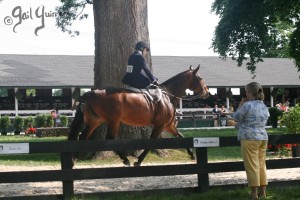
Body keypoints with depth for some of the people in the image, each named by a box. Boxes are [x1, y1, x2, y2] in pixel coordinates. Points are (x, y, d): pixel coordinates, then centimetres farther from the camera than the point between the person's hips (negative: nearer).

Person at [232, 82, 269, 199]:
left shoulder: (247, 105, -13)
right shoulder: (264, 107, 11)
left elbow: (236, 117, -2)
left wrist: (241, 105, 9)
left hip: (249, 138, -7)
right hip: (263, 138, 7)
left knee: (252, 166, -2)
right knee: (261, 165, 12)